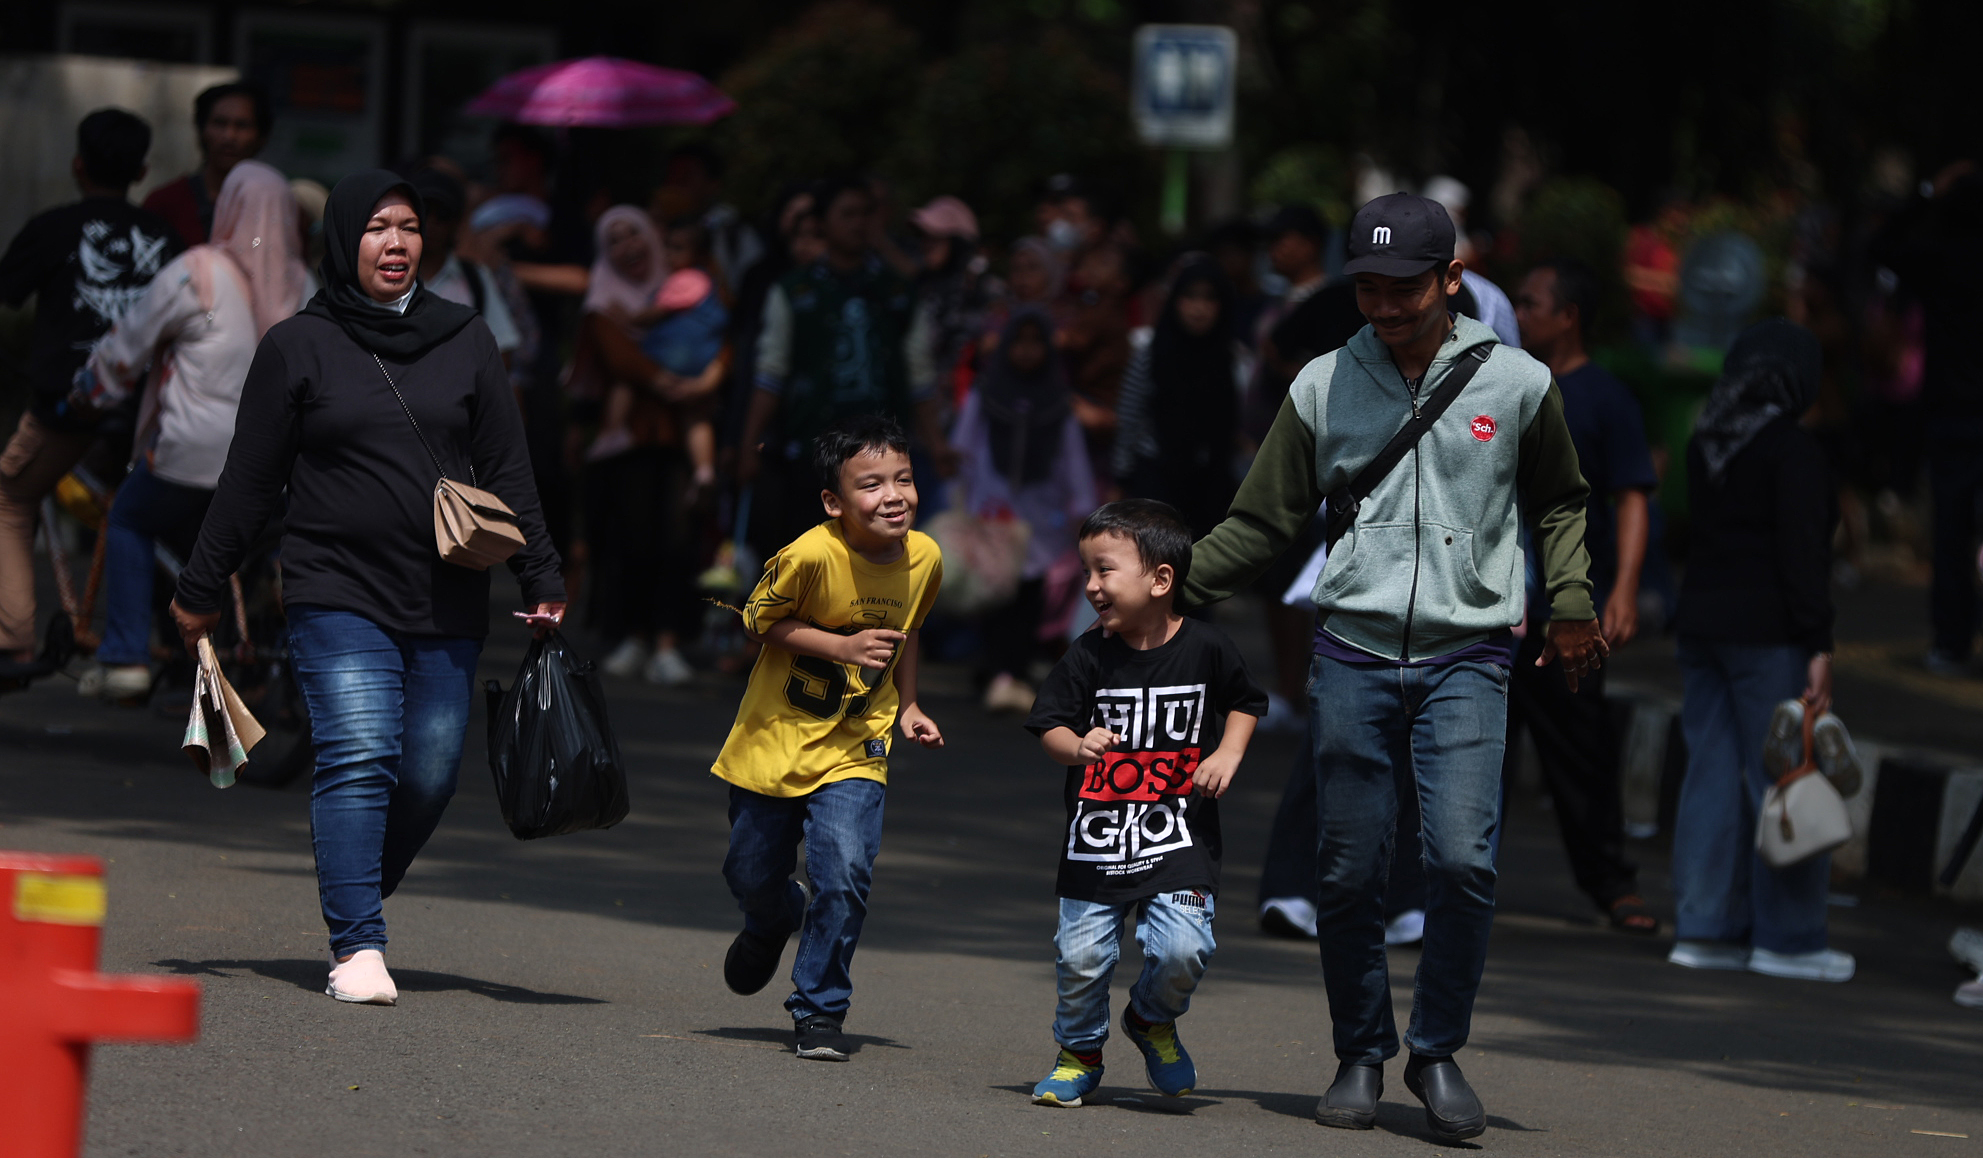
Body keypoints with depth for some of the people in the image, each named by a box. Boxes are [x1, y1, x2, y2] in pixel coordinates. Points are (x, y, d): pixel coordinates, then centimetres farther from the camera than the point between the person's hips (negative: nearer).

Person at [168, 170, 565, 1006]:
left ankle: (358, 899, 22)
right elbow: (247, 482, 8)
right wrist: (201, 590, 9)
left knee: (428, 776, 0)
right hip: (337, 598, -3)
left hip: (447, 606, 3)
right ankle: (357, 947, -17)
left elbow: (507, 473, 13)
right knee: (357, 757, -16)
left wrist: (541, 580, 8)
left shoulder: (464, 341, 11)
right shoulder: (299, 347, 4)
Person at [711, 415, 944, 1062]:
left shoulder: (923, 558, -8)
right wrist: (841, 647, -22)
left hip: (853, 749, 1)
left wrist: (906, 705, 6)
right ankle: (773, 924, 52)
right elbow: (760, 619, -11)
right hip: (775, 741, -1)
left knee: (845, 873, -19)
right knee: (751, 875, 14)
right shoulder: (811, 556, -24)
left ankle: (820, 1010, -1)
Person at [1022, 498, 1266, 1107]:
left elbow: (1244, 703, 13)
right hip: (1096, 834, 1)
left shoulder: (1207, 649, -4)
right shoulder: (1089, 657, -4)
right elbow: (1051, 725, -2)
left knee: (1182, 949, -16)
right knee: (1081, 954, -1)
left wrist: (1227, 753, -3)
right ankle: (1079, 1054, 25)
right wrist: (1077, 747, -23)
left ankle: (1153, 1019, 17)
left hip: (1180, 837, -1)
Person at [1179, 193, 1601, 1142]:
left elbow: (1558, 501, 19)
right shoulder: (1323, 387, 6)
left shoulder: (1516, 384, 4)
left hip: (1466, 660, -2)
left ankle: (1438, 1053, 2)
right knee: (1347, 871, 1)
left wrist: (1570, 603, 8)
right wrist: (1166, 592, 6)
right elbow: (1263, 522, 13)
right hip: (1352, 650, 2)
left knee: (1461, 858, -15)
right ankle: (1361, 1057, 17)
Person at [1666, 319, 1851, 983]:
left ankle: (1704, 928, 9)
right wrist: (1819, 647, -16)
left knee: (1712, 777, 9)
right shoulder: (1794, 452, -12)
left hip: (1701, 622, 8)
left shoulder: (1706, 446, 11)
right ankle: (1787, 938, -2)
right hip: (1767, 630, -8)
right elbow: (1802, 555, -16)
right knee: (1784, 779, -3)